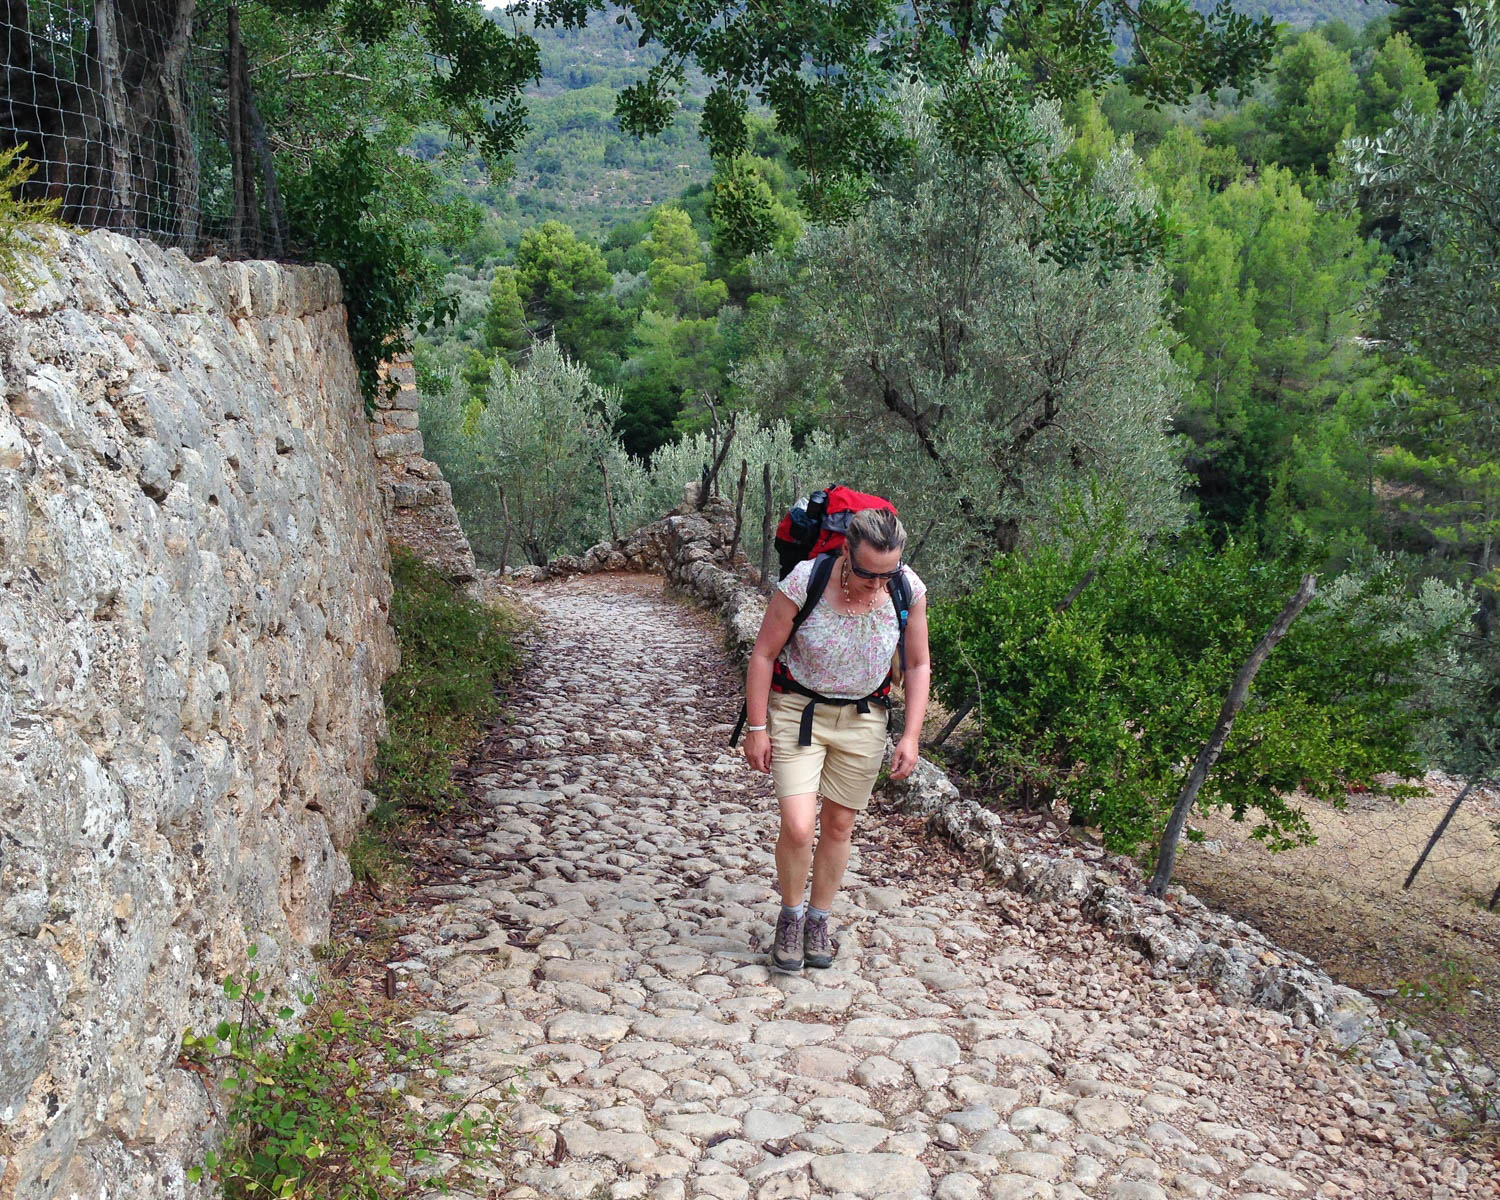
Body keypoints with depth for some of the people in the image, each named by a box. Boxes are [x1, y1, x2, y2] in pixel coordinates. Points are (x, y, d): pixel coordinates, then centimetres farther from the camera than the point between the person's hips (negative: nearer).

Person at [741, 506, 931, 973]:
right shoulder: (805, 582, -24)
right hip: (798, 711, -3)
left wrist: (911, 736, -6)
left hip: (863, 719, 3)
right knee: (798, 826, -13)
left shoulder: (909, 590, -15)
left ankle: (818, 921, 32)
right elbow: (764, 654, -13)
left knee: (838, 825, 11)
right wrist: (756, 728, -11)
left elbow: (918, 664, -1)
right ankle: (791, 916, 15)